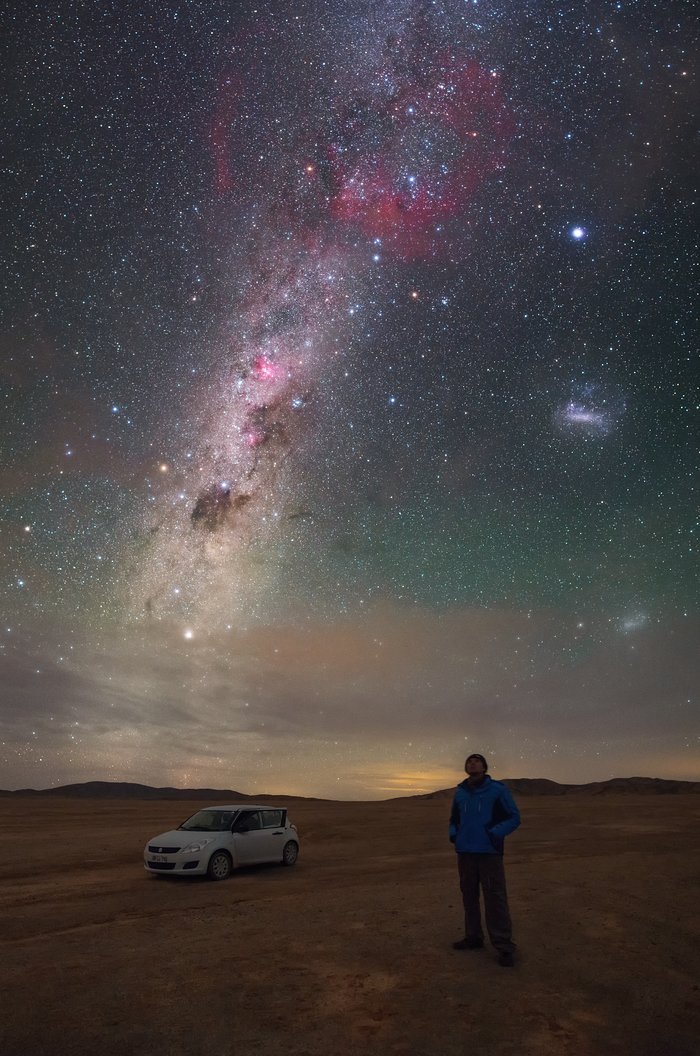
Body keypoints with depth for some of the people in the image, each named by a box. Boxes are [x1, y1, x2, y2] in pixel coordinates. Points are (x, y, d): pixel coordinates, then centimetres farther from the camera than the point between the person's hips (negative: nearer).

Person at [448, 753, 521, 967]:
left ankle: (504, 946, 2)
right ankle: (473, 937, 27)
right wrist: (453, 833, 3)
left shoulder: (497, 789, -5)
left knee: (495, 899, -6)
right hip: (465, 852, 5)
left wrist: (496, 833, -17)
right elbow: (454, 819, 23)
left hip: (489, 852, -5)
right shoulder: (459, 793, 9)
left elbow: (514, 817, -4)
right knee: (469, 896, 13)